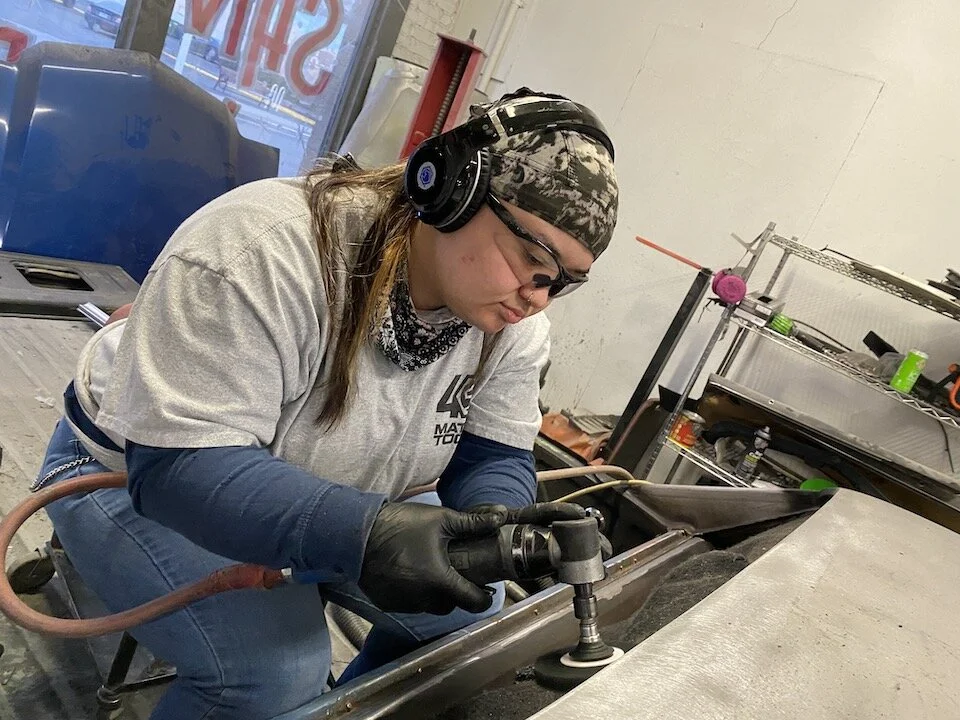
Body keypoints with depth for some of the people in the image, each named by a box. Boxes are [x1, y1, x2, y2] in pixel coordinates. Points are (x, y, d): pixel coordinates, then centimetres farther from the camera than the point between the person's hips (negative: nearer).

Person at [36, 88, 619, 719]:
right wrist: (363, 533, -48)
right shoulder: (268, 249, -34)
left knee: (471, 610, 0)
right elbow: (181, 464, -35)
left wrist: (500, 529, -32)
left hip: (318, 506, 6)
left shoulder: (510, 324, -14)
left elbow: (492, 458, -9)